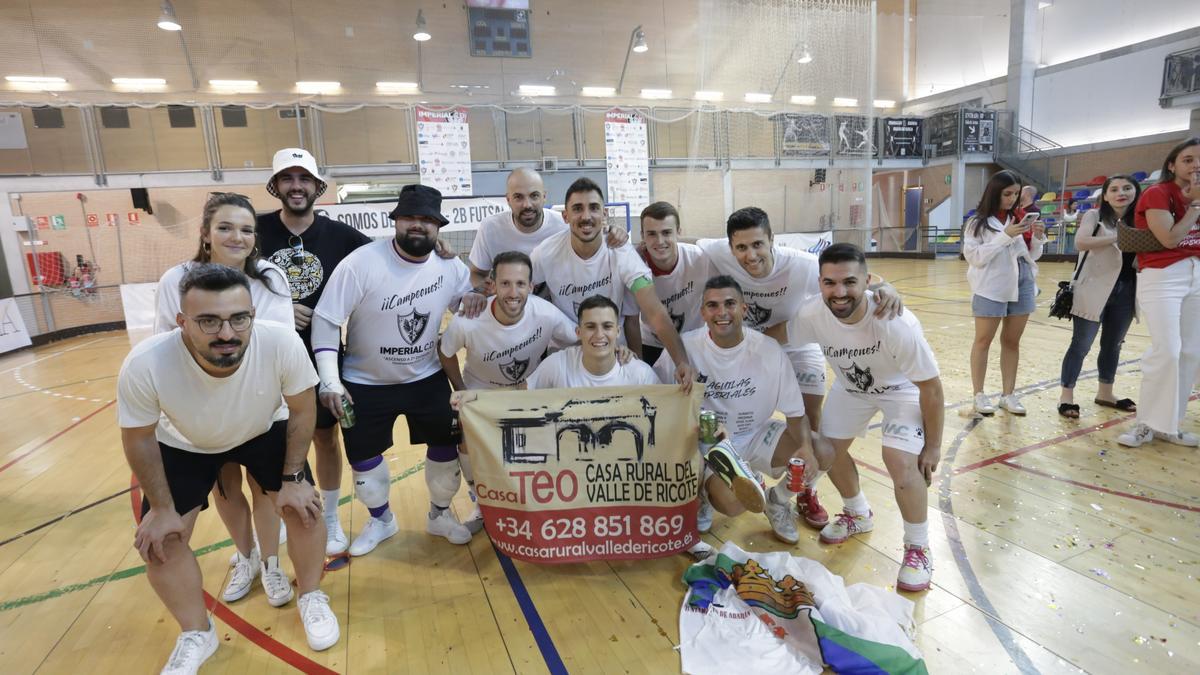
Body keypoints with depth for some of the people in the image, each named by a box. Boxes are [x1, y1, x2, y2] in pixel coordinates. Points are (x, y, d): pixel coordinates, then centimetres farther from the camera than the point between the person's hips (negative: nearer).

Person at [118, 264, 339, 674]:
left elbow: (301, 409, -18)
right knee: (158, 541, -1)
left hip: (265, 432, 0)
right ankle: (196, 635, 25)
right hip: (184, 446, 1)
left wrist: (292, 478, -13)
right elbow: (139, 439, -17)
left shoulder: (282, 344, -38)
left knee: (303, 509, -7)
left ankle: (311, 598, 22)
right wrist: (162, 509, -8)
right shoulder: (145, 365, -37)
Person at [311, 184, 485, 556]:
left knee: (446, 447, 8)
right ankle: (380, 519, 41)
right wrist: (330, 381, -21)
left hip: (428, 378, 2)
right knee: (363, 458, 12)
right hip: (365, 383, -2)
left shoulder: (451, 267, -10)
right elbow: (326, 320, -17)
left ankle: (440, 514, 36)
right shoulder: (361, 263, -22)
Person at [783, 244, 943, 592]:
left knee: (901, 462, -20)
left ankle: (918, 548, 7)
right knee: (828, 450, 8)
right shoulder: (810, 316, -32)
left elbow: (931, 388, -25)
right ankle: (858, 515, 38)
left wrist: (933, 446, -15)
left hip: (903, 389, -4)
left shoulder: (896, 324, -39)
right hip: (851, 386, 4)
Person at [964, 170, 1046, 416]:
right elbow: (973, 256, -12)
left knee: (1012, 341, 11)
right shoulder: (978, 222, -3)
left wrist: (1038, 238, -4)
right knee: (983, 340, 4)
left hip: (1022, 284, 5)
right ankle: (979, 395, 11)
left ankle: (1008, 394, 20)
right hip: (991, 287, -5)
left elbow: (1032, 256, 15)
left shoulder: (1019, 218, 9)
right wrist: (1005, 237, -17)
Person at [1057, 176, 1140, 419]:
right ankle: (1066, 396, 4)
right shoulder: (1095, 215, -2)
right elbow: (1081, 242, -20)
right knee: (1081, 345, -3)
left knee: (1113, 345, 15)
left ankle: (1105, 393, 28)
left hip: (1126, 291, 6)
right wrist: (1119, 238, -20)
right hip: (1094, 290, -5)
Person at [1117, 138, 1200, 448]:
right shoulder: (1156, 194, -7)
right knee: (1167, 351, -13)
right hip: (1161, 277, -7)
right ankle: (1147, 423, -1)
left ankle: (1168, 424, 14)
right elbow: (1170, 239, -16)